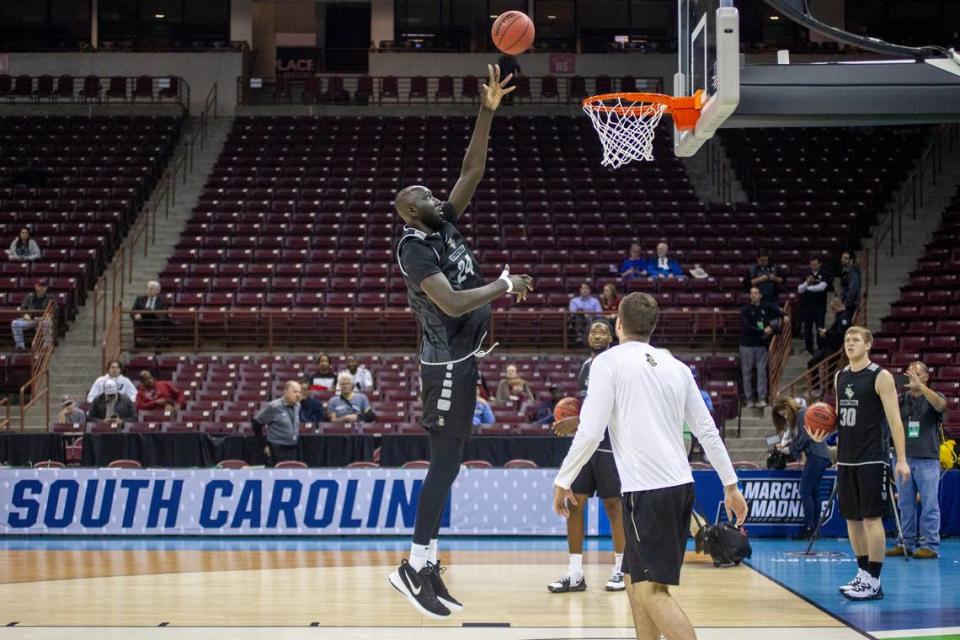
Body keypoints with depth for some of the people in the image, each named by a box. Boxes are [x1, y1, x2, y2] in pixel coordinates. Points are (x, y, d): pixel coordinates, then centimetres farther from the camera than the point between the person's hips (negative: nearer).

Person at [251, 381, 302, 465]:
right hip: (277, 451, -6)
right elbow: (256, 423, -7)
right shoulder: (273, 407, -12)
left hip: (293, 451, 6)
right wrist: (264, 445, -6)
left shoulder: (297, 406, 8)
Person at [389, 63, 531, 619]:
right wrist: (505, 286, -19)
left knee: (448, 463, 10)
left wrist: (488, 113, 1)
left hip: (463, 359, 9)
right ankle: (414, 567, -3)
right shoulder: (414, 248, -16)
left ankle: (427, 564, 14)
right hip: (447, 364, -9)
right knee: (445, 463, -8)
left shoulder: (445, 225, 10)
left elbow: (472, 170, 10)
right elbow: (452, 303, -29)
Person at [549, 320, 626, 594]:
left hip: (609, 445, -7)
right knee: (574, 504, 1)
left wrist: (578, 420, -24)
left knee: (614, 505, 1)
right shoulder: (585, 367, 14)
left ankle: (620, 570, 12)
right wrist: (571, 423, 10)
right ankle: (575, 574, 5)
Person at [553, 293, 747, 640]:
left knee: (652, 591, -8)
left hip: (648, 490, -7)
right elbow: (708, 431, 15)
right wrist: (731, 485, 22)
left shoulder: (609, 361, -3)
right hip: (681, 484, 7)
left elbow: (590, 433, -10)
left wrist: (562, 481, 1)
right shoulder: (676, 366, 14)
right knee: (636, 581, 18)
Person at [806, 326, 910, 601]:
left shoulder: (880, 377, -8)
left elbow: (894, 419, -11)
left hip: (872, 459, -7)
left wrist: (901, 459, -16)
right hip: (845, 459, 7)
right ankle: (863, 574, 20)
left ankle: (874, 583, -4)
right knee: (852, 518, 10)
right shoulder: (840, 377, 12)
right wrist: (824, 433, 3)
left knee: (871, 518, -7)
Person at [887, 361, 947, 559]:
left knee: (929, 504, -4)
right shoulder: (902, 400, 13)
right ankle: (907, 544, 14)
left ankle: (930, 545, -2)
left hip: (927, 459, -4)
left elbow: (940, 405, -19)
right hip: (904, 458, 4)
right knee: (906, 505, 8)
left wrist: (920, 386, -31)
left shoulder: (932, 397, 3)